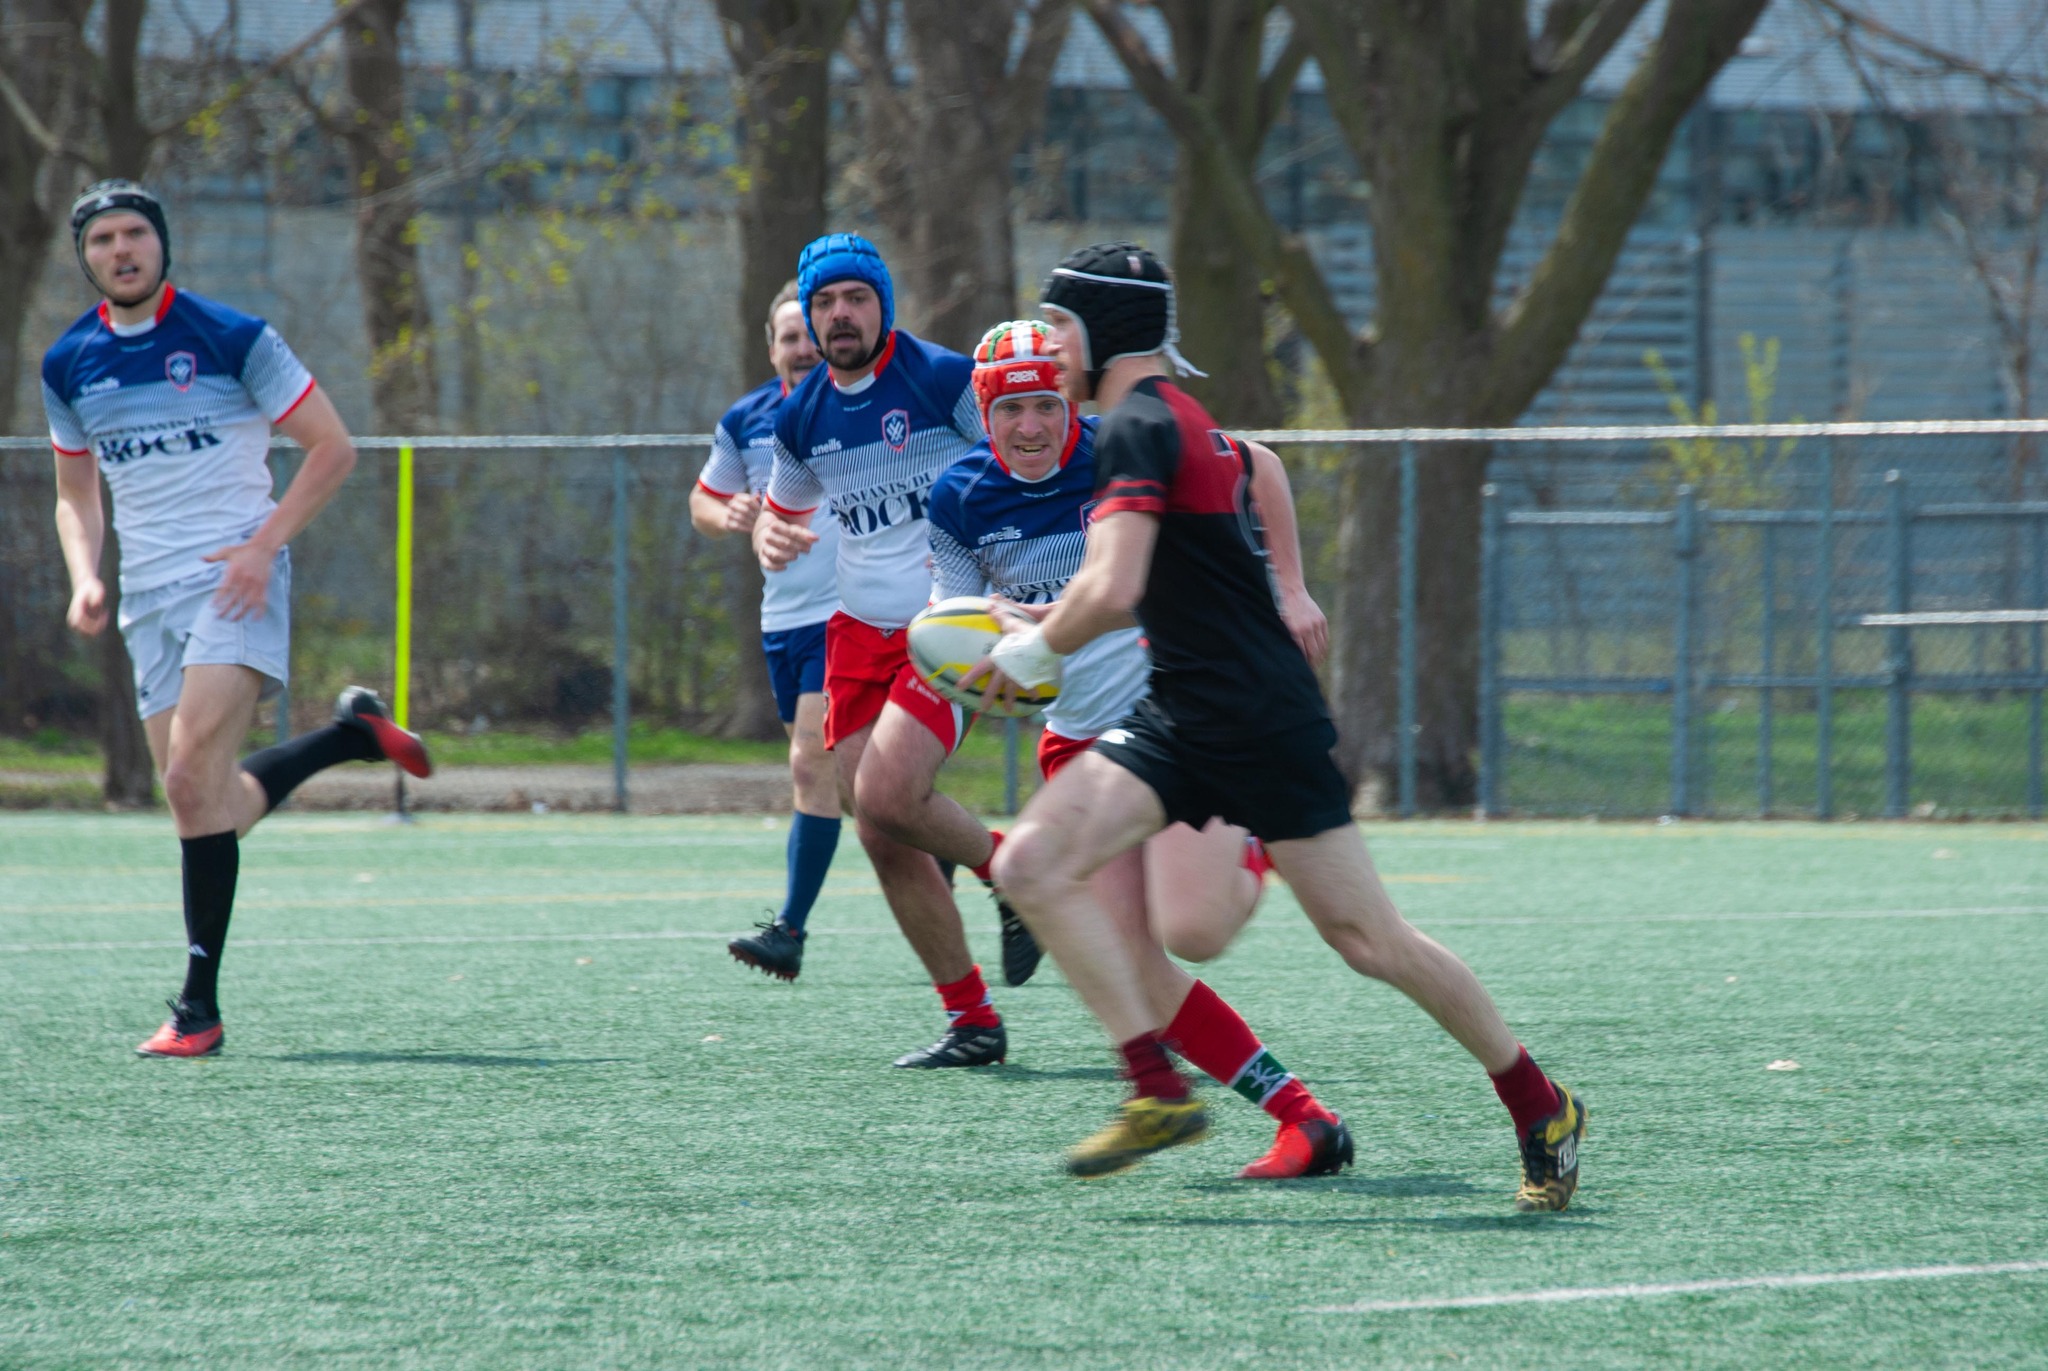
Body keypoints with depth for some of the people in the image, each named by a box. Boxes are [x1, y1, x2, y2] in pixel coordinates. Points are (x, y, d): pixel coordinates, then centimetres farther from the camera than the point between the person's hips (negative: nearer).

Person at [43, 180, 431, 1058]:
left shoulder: (231, 338, -6)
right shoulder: (69, 366, 9)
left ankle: (200, 1004, -17)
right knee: (212, 809, 3)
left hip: (234, 580, -6)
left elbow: (332, 448, -2)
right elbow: (76, 493, 21)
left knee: (193, 779, -21)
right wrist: (85, 578, 2)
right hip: (148, 594, 6)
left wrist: (266, 543, -14)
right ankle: (353, 732, 30)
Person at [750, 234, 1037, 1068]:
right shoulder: (802, 418, 8)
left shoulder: (943, 380, -10)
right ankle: (971, 1022, 10)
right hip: (859, 633, 6)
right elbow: (779, 511, 24)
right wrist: (770, 536, 0)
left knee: (885, 794, -24)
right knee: (884, 842, 0)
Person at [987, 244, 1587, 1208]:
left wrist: (1033, 651, -7)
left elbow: (1110, 591, -24)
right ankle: (1158, 1091, -12)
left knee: (1367, 939, -2)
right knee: (1030, 864, -7)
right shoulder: (1189, 423, 16)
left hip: (1261, 720, -10)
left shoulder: (1136, 427, -14)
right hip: (1182, 718, 10)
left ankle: (1542, 1109, 12)